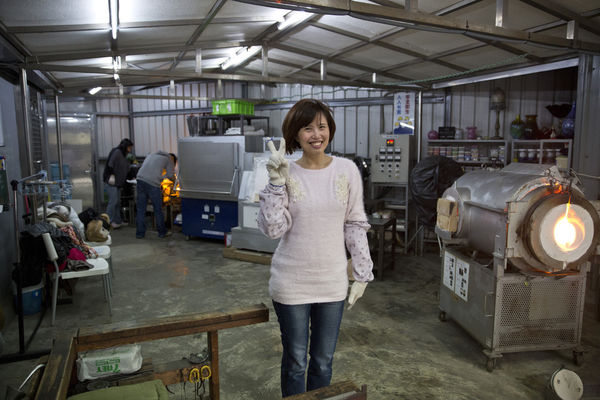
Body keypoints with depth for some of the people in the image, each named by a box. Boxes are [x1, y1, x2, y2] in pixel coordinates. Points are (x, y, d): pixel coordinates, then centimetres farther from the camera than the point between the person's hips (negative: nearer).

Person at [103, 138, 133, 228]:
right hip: (111, 181, -10)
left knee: (118, 202, 10)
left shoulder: (122, 154, 20)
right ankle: (108, 222, -7)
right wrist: (112, 175, -21)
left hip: (117, 182, 10)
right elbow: (110, 165, -17)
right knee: (113, 201, -12)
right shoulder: (117, 152, -7)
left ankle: (117, 221, 16)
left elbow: (124, 169, 23)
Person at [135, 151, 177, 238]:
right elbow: (170, 176, 8)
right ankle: (162, 232, 18)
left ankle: (140, 233, 15)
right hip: (153, 183, -5)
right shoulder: (169, 159, 16)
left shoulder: (151, 155, 32)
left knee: (140, 209, 10)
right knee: (158, 209, 7)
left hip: (140, 180, 5)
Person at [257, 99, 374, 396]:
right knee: (295, 361, 15)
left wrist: (362, 273, 2)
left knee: (323, 361, 18)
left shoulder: (347, 170, -3)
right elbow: (273, 229, -13)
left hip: (332, 283, 2)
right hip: (291, 284, -1)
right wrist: (276, 181, -20)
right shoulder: (286, 174, -7)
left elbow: (355, 225, 2)